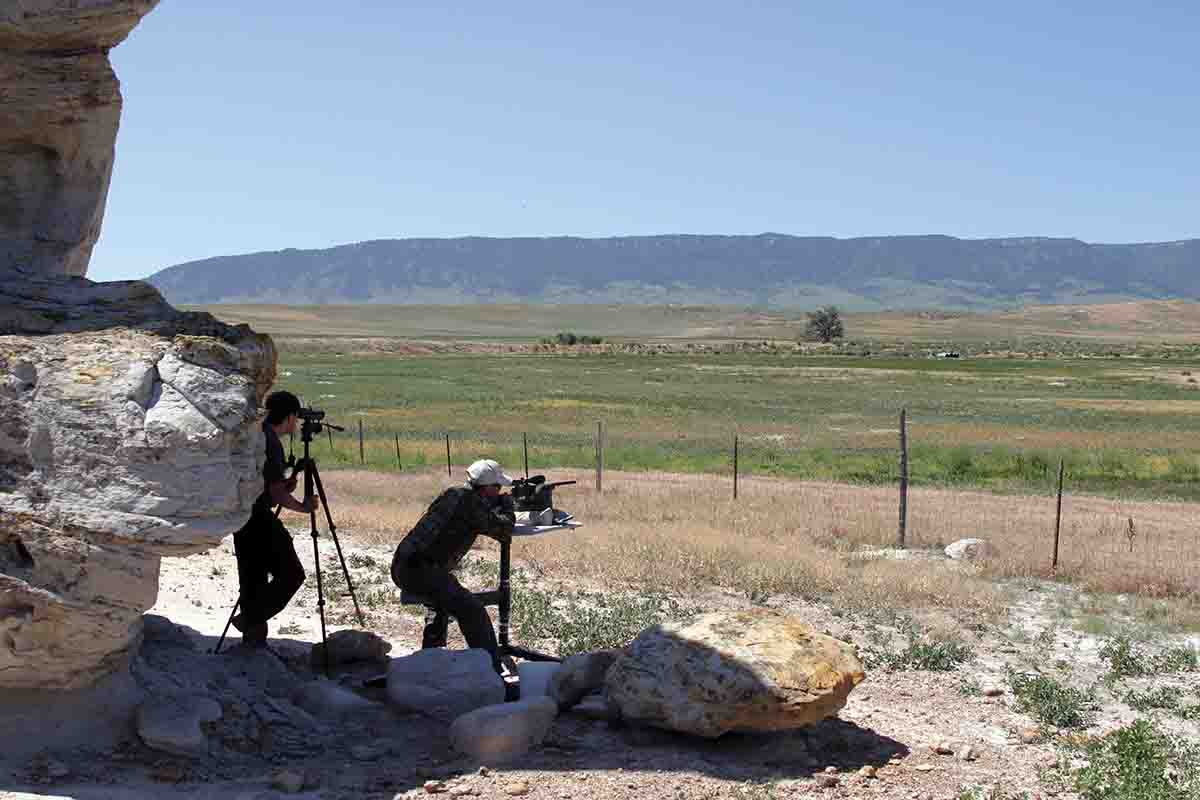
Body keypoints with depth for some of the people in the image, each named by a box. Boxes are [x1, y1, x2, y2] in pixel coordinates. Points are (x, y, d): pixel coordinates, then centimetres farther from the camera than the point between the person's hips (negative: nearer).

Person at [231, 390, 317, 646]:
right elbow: (277, 493, -18)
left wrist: (286, 484, 11)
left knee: (253, 577, 12)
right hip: (259, 518, -10)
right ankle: (250, 620, -9)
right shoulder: (271, 442, -16)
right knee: (291, 574, -5)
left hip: (242, 516, 10)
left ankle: (253, 641, 16)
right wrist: (302, 507, -4)